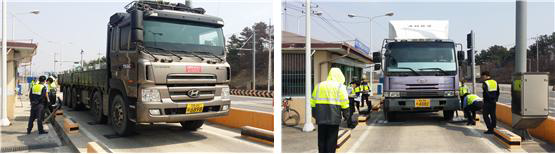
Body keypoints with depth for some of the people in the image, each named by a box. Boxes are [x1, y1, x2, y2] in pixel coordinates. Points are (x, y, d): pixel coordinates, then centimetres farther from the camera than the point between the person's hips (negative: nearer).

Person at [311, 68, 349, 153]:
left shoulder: (319, 86, 13)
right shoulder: (340, 86, 0)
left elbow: (313, 102, 12)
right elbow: (344, 103, -6)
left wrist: (315, 114, 18)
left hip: (321, 117, 4)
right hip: (334, 117, -4)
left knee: (322, 139, 12)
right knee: (332, 139, 3)